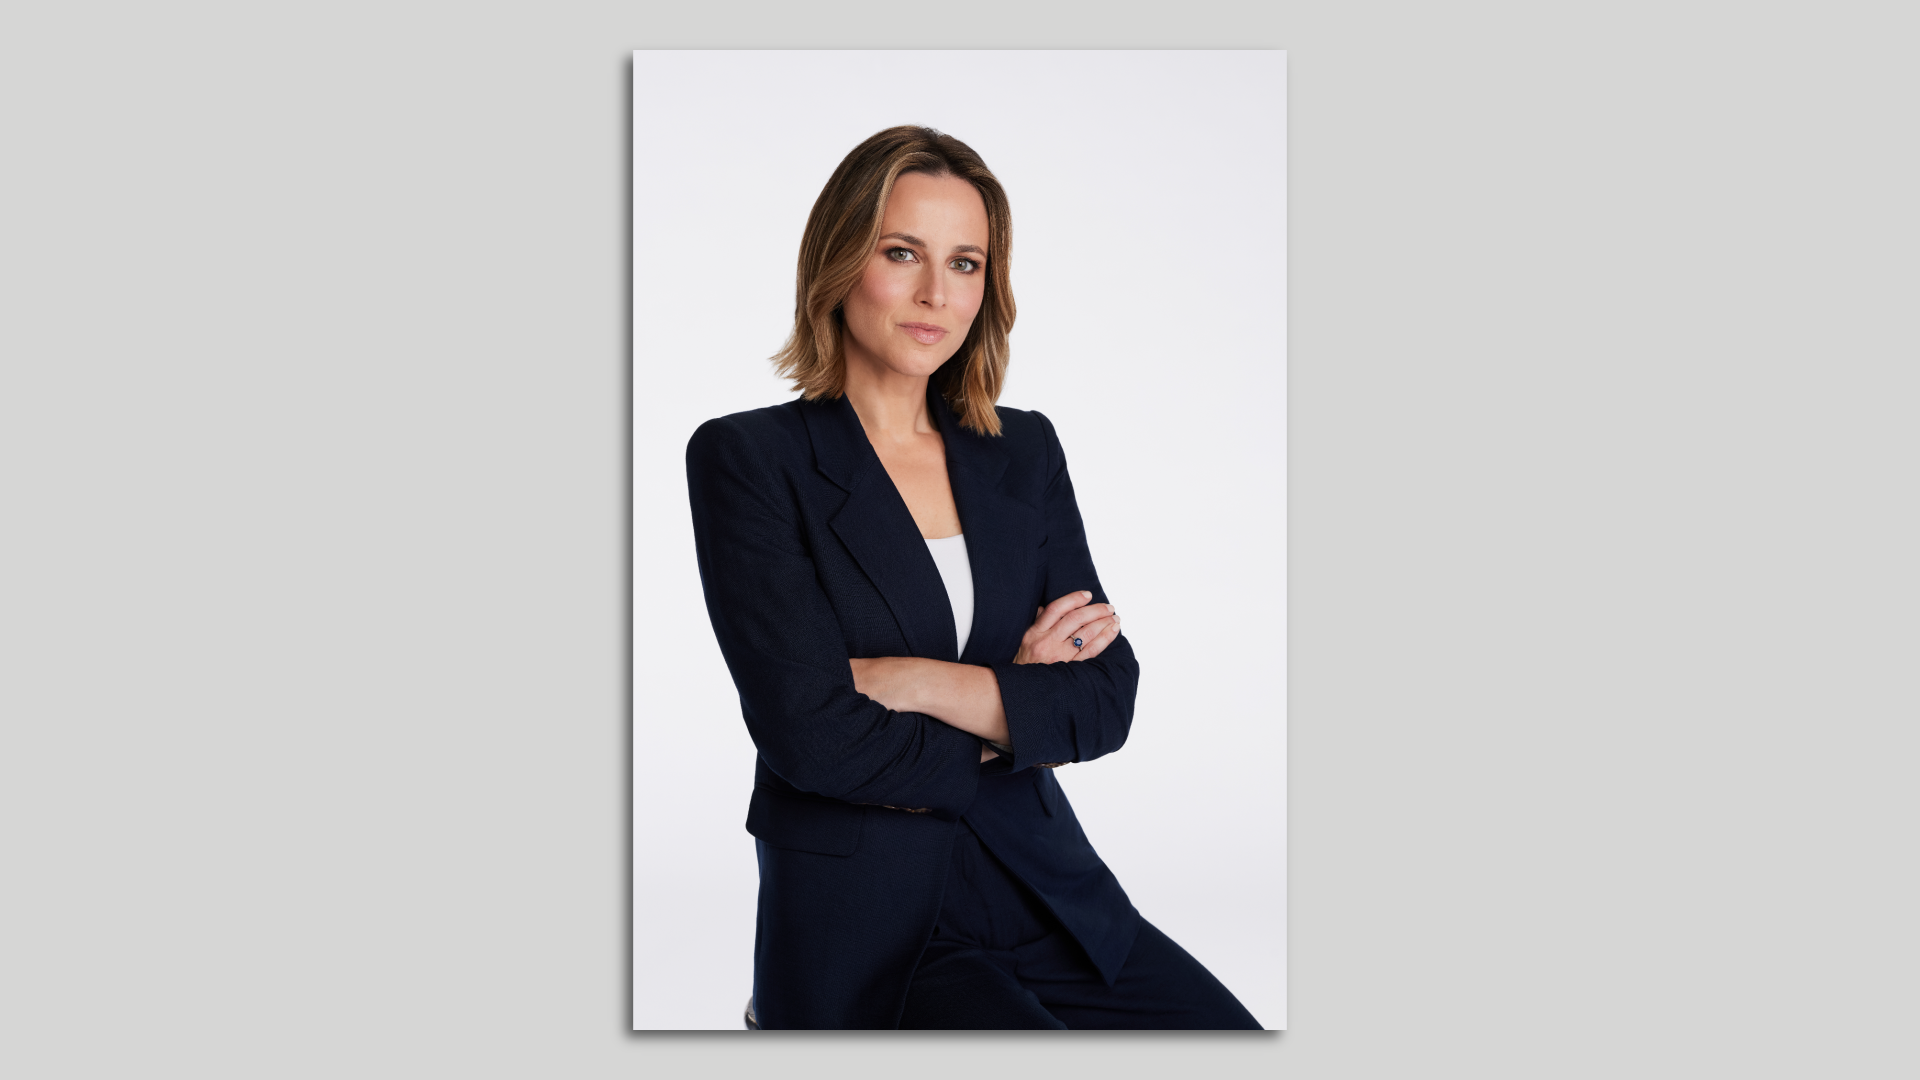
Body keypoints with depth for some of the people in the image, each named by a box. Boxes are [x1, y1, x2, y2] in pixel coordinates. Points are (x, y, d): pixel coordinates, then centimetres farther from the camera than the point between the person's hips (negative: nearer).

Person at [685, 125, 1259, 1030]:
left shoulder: (1025, 452, 11)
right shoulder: (747, 459, -3)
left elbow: (1108, 699, 2)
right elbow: (813, 735, -12)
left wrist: (920, 682, -11)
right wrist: (1014, 705, -3)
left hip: (1043, 889, 5)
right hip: (861, 924, -5)